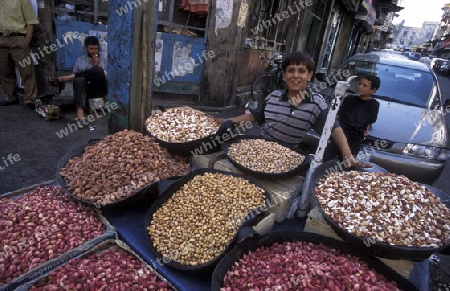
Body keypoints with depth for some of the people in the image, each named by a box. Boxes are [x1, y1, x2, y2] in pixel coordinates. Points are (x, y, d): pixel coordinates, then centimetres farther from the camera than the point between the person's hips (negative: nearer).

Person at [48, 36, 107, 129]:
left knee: (98, 70, -31)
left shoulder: (103, 59, 16)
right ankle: (80, 115, -49)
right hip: (85, 88, 1)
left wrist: (96, 65, -5)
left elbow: (106, 76, 4)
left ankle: (61, 79, -21)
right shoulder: (80, 60, 20)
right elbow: (75, 76, 16)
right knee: (79, 80, -37)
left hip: (99, 89, -1)